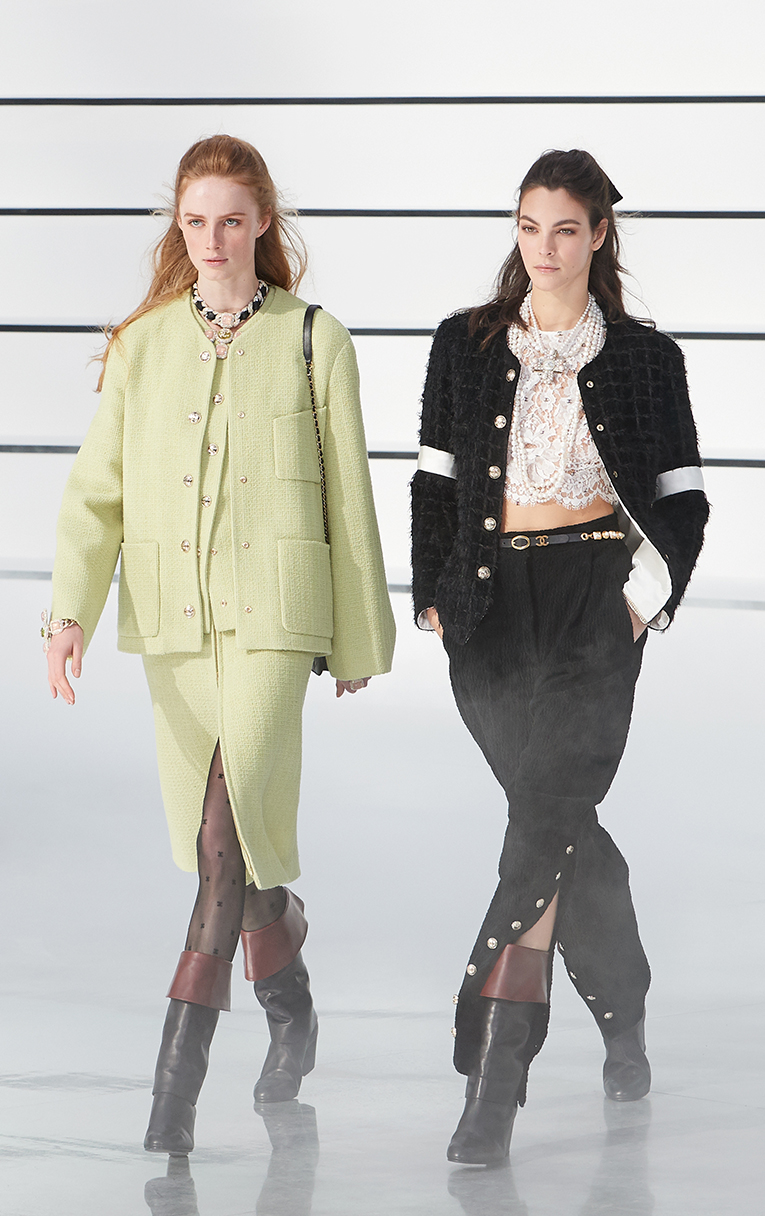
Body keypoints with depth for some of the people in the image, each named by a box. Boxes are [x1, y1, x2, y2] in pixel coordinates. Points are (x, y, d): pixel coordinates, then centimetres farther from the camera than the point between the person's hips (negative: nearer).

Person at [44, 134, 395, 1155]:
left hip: (273, 611, -4)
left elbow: (348, 500, 6)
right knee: (209, 835, 12)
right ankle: (290, 1003, 39)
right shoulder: (141, 344, 9)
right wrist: (70, 611, -8)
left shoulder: (314, 342, 1)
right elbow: (96, 488, 5)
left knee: (226, 828, -16)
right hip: (173, 614, 4)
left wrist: (359, 639, 9)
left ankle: (178, 1073, -15)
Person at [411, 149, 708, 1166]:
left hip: (595, 591, -3)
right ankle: (624, 1016, 28)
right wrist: (433, 596, 4)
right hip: (493, 598, 3)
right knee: (556, 817, 6)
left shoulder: (643, 357, 5)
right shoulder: (467, 345, 10)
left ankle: (495, 1080, -16)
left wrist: (651, 595, -2)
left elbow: (682, 497, 9)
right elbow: (435, 478, 12)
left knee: (545, 813, -13)